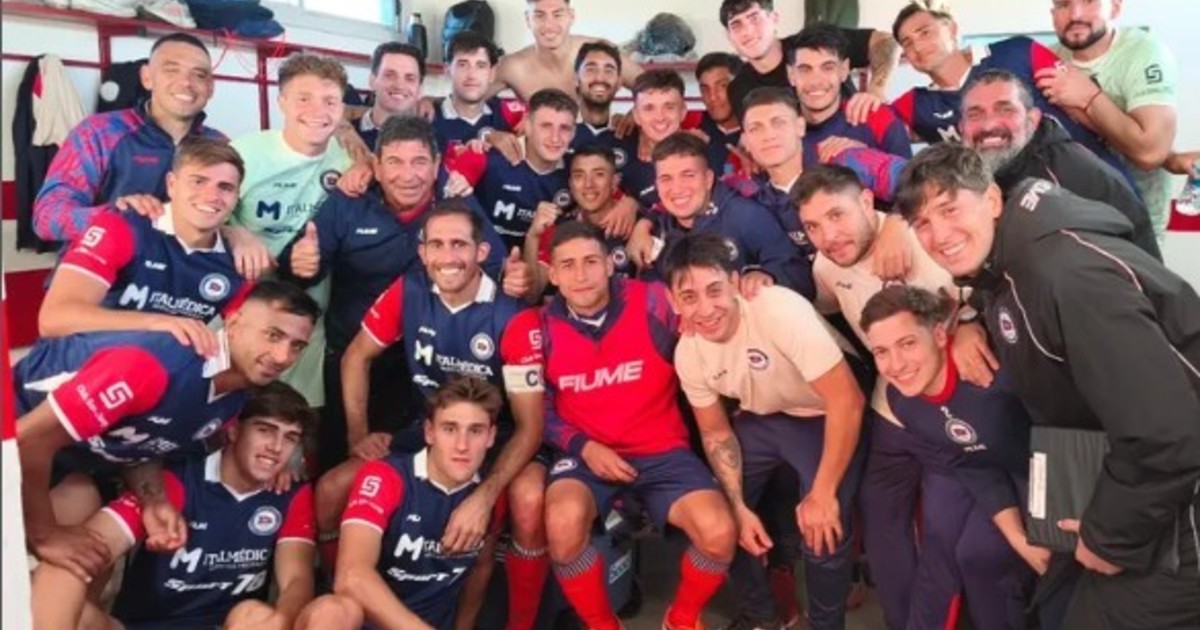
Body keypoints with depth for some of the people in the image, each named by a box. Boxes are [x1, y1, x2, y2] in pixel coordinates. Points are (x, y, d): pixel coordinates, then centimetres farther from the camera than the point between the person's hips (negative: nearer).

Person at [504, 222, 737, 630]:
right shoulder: (539, 329, 0)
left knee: (719, 532, -23)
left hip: (662, 451, 0)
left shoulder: (654, 304, -8)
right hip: (587, 454, 1)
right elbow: (539, 410, 7)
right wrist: (584, 447, -10)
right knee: (564, 520, -32)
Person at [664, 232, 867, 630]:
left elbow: (846, 400, -30)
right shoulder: (688, 353, -13)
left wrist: (822, 494, -27)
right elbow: (716, 432, 1)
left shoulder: (779, 310, -33)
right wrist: (739, 507, -10)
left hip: (824, 418, -5)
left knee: (822, 532, -22)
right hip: (761, 420, 5)